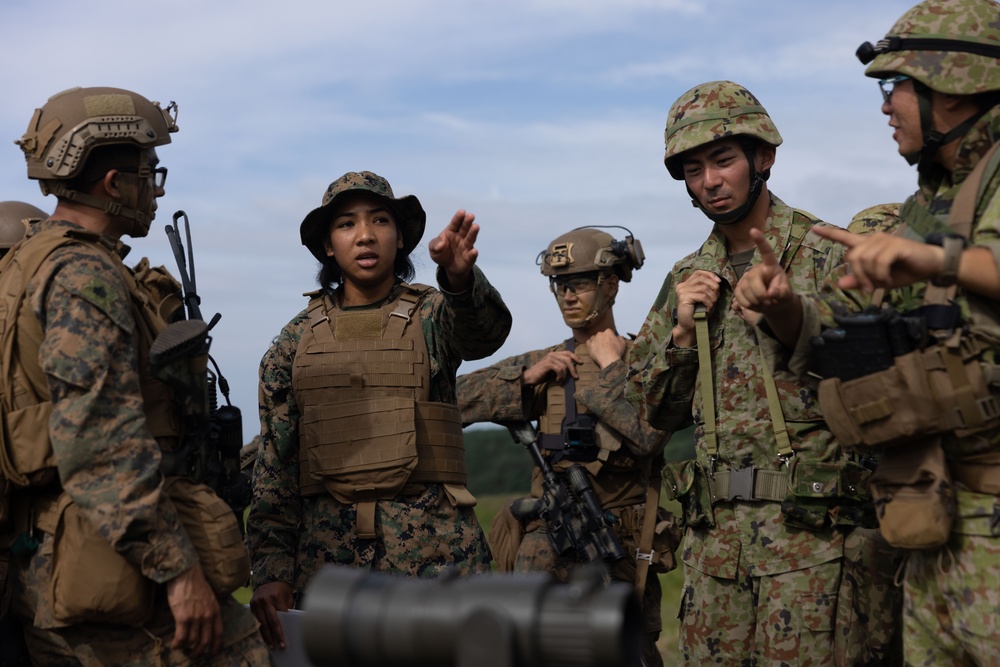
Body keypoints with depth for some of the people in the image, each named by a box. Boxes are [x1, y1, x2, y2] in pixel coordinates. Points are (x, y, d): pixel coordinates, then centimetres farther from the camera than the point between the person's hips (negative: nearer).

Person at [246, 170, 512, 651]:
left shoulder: (433, 314, 6)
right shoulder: (297, 340, 10)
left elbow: (486, 331, -18)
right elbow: (274, 463, 9)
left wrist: (460, 278, -41)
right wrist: (269, 567, 0)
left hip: (433, 546, -1)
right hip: (327, 548, 2)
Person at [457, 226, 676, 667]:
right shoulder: (541, 365, 11)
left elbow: (649, 433, -19)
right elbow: (454, 402, 2)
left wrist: (611, 365, -9)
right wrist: (528, 378, -7)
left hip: (625, 549, -1)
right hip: (551, 535, 1)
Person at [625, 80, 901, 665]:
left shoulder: (829, 254, -2)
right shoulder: (688, 278, 15)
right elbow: (653, 408, 17)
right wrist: (683, 329, 0)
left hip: (816, 530, -5)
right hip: (715, 532, 5)